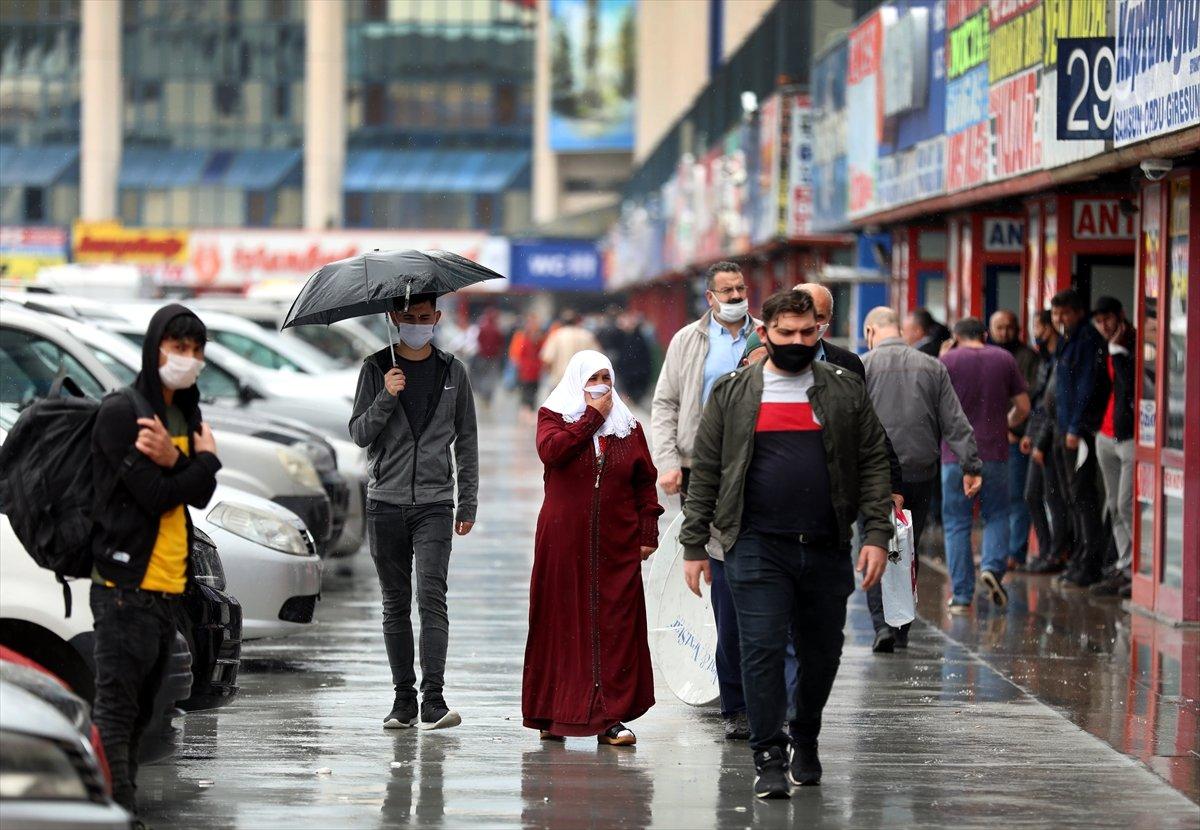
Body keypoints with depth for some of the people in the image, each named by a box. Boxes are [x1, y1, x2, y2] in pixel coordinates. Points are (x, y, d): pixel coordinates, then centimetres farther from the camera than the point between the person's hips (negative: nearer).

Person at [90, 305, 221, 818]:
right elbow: (155, 496, -16)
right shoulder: (120, 413, -10)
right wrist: (205, 459, -1)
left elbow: (201, 496, 3)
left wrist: (172, 460, -16)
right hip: (126, 586, -8)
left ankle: (124, 810, 17)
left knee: (139, 712, 12)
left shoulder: (186, 416, 16)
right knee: (116, 708, -9)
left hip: (170, 588, 8)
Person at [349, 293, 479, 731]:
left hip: (434, 503, -1)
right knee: (396, 605, 6)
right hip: (385, 503, 1)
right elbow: (358, 433, 1)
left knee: (431, 596, -15)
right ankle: (404, 699, 11)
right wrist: (386, 398, -16)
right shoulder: (377, 369, 6)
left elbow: (466, 441, 13)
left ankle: (433, 698, -20)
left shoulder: (453, 371, 8)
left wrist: (468, 502, 8)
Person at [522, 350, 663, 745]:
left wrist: (648, 532, 3)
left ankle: (611, 716, -4)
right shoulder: (552, 417, 6)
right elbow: (551, 451, -15)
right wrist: (593, 416, -9)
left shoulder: (628, 427, 12)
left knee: (615, 626, -3)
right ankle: (553, 714, 5)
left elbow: (645, 482, 12)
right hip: (564, 541, -2)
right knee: (563, 623, 0)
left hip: (616, 545, 2)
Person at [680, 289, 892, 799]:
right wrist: (694, 547, 2)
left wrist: (876, 535, -3)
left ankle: (804, 741, 31)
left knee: (822, 653, 10)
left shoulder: (845, 392, 8)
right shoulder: (732, 394, 6)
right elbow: (705, 473, 6)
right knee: (763, 651, -9)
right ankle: (769, 758, -4)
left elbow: (873, 465, 7)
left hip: (826, 548, 2)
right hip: (757, 547, -2)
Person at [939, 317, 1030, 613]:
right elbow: (1023, 406, 6)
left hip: (955, 453, -1)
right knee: (997, 515, 15)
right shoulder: (1004, 359, 5)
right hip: (994, 452, 2)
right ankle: (993, 567, -10)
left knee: (956, 523, 5)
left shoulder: (947, 361, -2)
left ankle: (962, 595, 3)